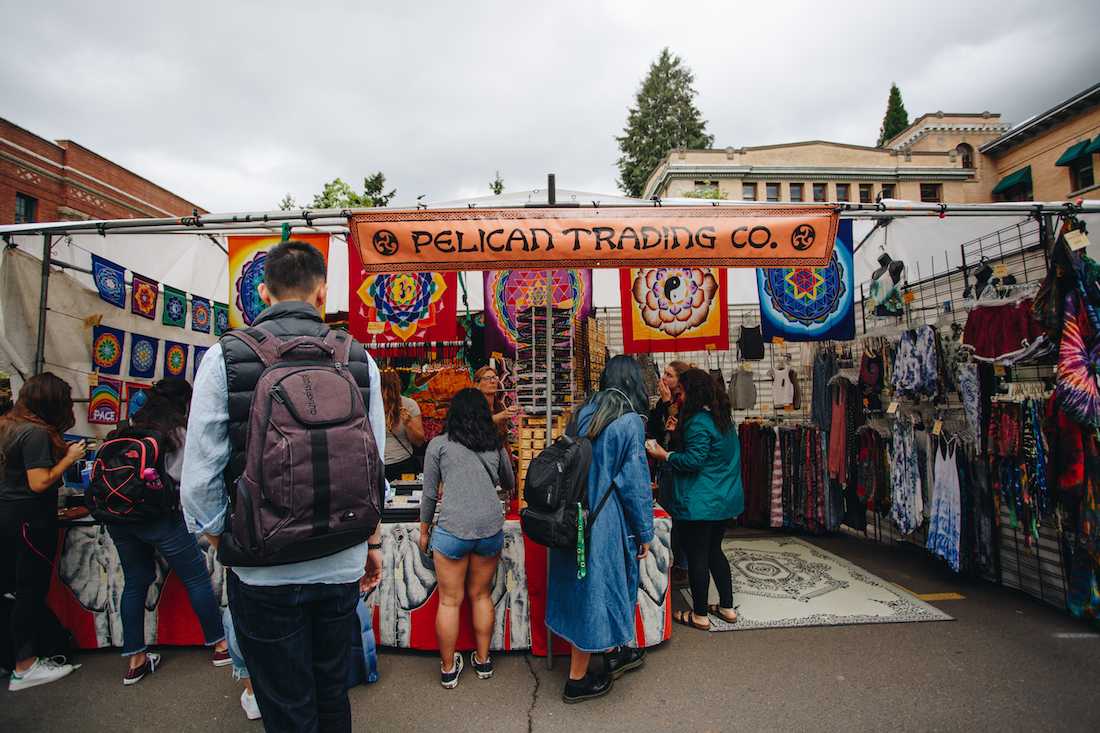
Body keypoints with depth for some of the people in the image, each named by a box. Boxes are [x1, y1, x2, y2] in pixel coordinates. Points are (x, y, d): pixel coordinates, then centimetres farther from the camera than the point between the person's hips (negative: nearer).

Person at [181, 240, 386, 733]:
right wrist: (372, 542, 14)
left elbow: (200, 480, -10)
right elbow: (373, 468, 1)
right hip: (342, 563, 3)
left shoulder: (225, 357, -10)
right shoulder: (359, 359, -4)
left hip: (264, 568, -2)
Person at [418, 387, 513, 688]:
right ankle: (483, 661, 31)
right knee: (481, 596, 19)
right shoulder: (495, 445, 9)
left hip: (453, 528, -3)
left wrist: (424, 531, 16)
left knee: (450, 601, 11)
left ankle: (448, 669, 23)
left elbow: (429, 493, 3)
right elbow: (509, 484, 24)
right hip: (491, 527, 3)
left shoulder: (439, 444, 2)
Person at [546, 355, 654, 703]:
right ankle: (577, 680, 20)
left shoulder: (586, 413, 5)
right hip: (607, 520, -7)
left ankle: (613, 653, 40)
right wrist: (644, 532, -4)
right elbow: (635, 481, -14)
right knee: (597, 590, 6)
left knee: (585, 586, 20)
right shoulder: (630, 421, -14)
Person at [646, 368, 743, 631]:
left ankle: (700, 615, 16)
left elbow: (694, 460, -23)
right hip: (725, 500, 9)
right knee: (714, 551, 21)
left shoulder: (698, 423, -20)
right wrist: (678, 433, 15)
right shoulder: (723, 418, 9)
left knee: (696, 557, 4)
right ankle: (727, 607, 29)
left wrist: (664, 455, -12)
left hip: (700, 504, -9)